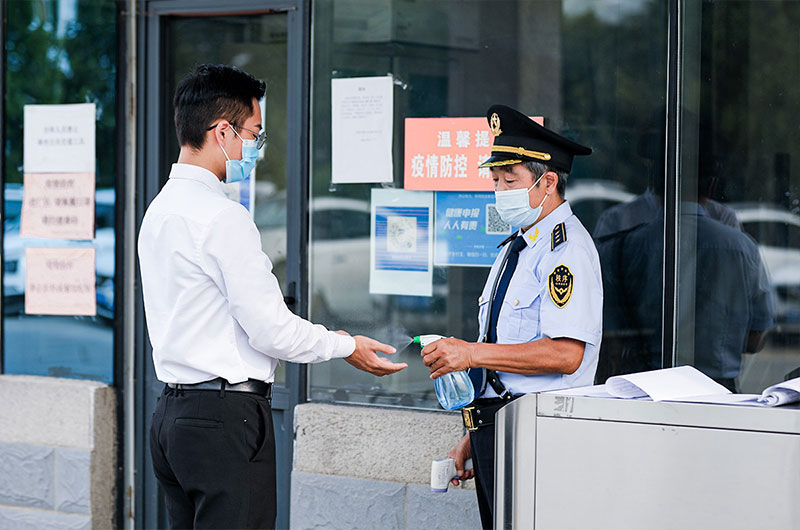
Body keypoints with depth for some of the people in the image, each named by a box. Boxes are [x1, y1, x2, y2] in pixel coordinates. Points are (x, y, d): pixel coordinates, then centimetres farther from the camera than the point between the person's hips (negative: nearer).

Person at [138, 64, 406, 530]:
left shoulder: (161, 209, 14)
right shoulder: (223, 217, -15)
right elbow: (270, 330, -15)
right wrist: (346, 346, 1)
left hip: (174, 413, 10)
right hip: (227, 420, -10)